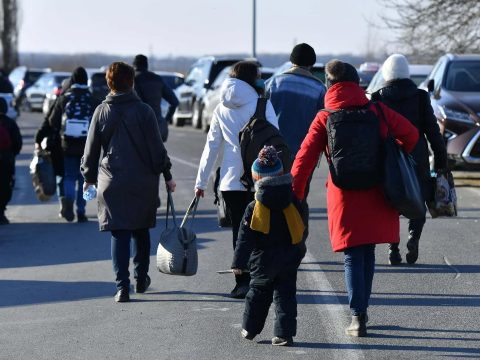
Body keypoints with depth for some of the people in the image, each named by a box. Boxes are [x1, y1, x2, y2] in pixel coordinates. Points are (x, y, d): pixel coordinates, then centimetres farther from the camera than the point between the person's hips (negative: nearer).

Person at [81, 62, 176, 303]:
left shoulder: (102, 111, -1)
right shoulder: (143, 111, -4)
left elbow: (91, 148, 5)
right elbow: (157, 147, -2)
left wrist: (88, 177, 17)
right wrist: (166, 175, 7)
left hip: (111, 182, 0)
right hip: (143, 181, 0)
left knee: (118, 233, -1)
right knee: (141, 230, 17)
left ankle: (122, 286, -10)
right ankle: (141, 279, 26)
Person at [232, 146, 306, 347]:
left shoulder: (254, 208, -13)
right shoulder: (294, 204, -3)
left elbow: (245, 237, -10)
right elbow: (301, 230, 8)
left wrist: (239, 262, -5)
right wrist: (299, 252, 23)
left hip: (263, 262, -1)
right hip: (289, 260, 1)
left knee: (257, 294, 16)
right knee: (285, 295, 4)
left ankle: (250, 329, 25)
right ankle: (284, 333, -3)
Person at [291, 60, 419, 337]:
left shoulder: (324, 119, -4)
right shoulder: (376, 110, -1)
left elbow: (305, 158, -9)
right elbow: (410, 134, 2)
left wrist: (294, 196, -4)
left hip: (344, 196, -1)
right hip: (376, 195, 2)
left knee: (353, 257, 5)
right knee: (368, 254, 16)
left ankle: (358, 317, -5)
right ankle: (362, 309, 25)